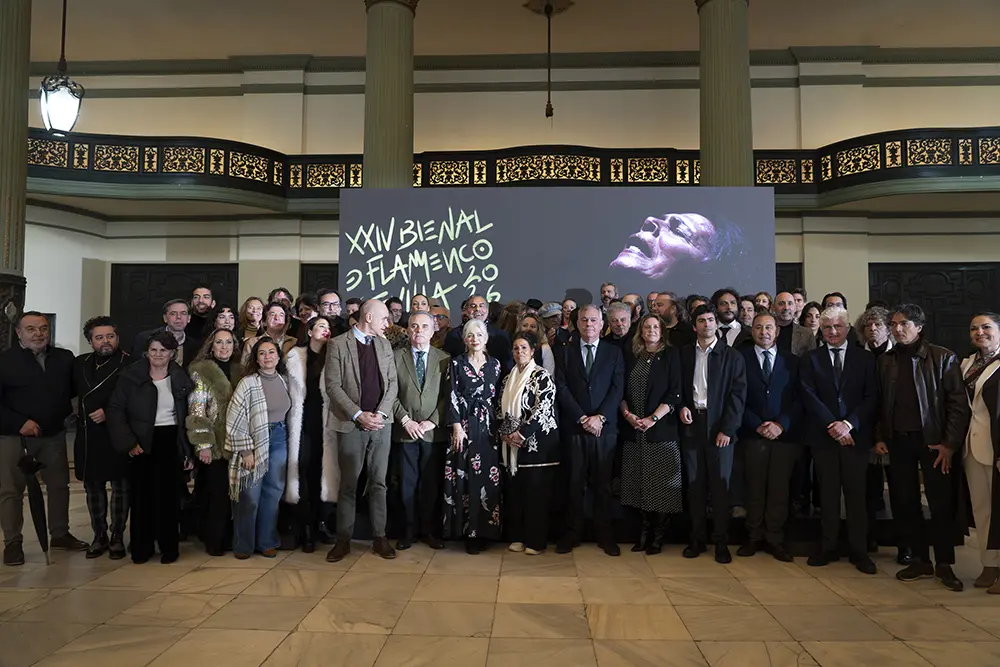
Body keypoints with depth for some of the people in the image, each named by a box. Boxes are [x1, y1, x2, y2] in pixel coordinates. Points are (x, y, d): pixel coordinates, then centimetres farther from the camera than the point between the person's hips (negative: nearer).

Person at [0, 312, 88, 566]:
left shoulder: (65, 358, 4)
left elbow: (74, 389, 16)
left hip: (53, 433, 4)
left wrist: (66, 412, -1)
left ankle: (60, 534, 26)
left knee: (59, 484, 12)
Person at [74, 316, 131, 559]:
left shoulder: (128, 364, -10)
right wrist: (78, 412, 8)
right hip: (87, 435, 6)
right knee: (93, 485, 12)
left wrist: (108, 413, -17)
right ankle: (99, 535, 25)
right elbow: (73, 391, 22)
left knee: (120, 485, 4)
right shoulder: (80, 363, 9)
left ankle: (117, 537, 15)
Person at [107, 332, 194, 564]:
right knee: (141, 494, 2)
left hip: (170, 442, 1)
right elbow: (115, 410, -4)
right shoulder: (131, 377, -2)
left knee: (167, 494, 1)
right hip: (141, 443, -1)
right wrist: (128, 442, -12)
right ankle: (141, 546, 16)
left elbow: (188, 416, 8)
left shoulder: (181, 379, 4)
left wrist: (188, 450, 4)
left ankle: (169, 546, 13)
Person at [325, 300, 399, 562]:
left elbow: (392, 383, 8)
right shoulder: (337, 344, -2)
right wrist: (358, 415, -14)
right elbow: (333, 386, -7)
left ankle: (380, 537, 16)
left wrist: (380, 413, -6)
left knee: (378, 482, 7)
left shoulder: (384, 345, 11)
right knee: (348, 484, 4)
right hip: (350, 424, -3)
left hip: (380, 422, 4)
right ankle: (343, 540, 15)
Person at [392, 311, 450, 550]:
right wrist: (405, 420, -9)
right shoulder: (396, 357, 6)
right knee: (408, 483, 6)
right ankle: (409, 531, 16)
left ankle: (429, 531, 16)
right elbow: (391, 393, 1)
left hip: (434, 431, 0)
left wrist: (433, 421, -8)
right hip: (405, 430, 0)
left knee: (432, 483, 5)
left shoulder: (444, 359, 6)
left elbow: (447, 395, 2)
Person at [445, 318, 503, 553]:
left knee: (487, 477, 0)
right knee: (465, 477, -2)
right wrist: (457, 426, -10)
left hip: (488, 426, 2)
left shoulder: (495, 364, 9)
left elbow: (498, 397, 10)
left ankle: (483, 530, 9)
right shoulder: (456, 363, 3)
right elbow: (452, 397, -2)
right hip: (464, 425, -2)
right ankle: (468, 530, 6)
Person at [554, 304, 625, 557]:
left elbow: (617, 389, 1)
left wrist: (600, 417, -10)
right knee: (575, 483, 3)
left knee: (603, 483, 4)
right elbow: (562, 389, 0)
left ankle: (605, 534, 14)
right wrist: (582, 418, -9)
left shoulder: (614, 353, 10)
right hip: (573, 427, 0)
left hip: (605, 428, 0)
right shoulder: (564, 352, 8)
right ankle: (573, 533, 13)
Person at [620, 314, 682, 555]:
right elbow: (621, 390, 10)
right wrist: (626, 413, -7)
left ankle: (658, 536, 9)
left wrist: (653, 418, -14)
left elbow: (675, 393, -6)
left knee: (660, 484, -1)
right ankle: (645, 531, 16)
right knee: (640, 483, 6)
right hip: (633, 430, 3)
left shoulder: (671, 356, 1)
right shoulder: (630, 356, 11)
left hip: (661, 429, -3)